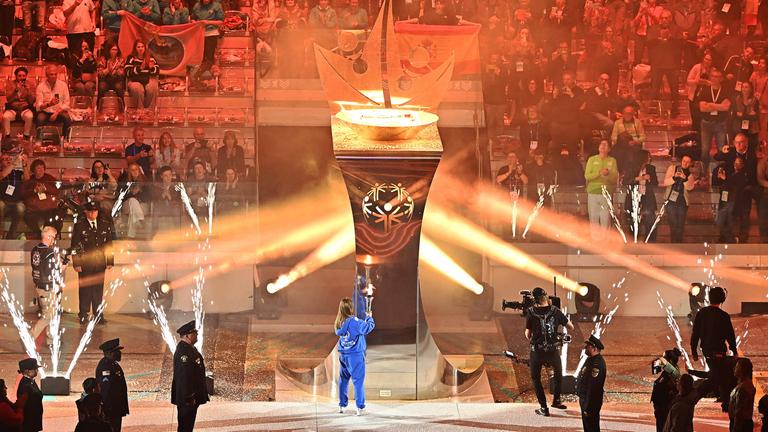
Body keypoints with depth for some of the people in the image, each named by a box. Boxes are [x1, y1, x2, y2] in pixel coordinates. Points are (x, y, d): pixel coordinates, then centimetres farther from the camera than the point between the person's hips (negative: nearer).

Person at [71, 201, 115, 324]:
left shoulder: (105, 224, 8)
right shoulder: (79, 225, -1)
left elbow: (109, 244, 11)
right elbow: (75, 245, -1)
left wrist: (110, 261, 6)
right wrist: (76, 263, -7)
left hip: (99, 263, 3)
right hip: (85, 263, -3)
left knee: (98, 289, 4)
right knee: (85, 290, 0)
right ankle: (83, 316, 8)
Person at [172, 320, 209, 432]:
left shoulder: (189, 348, 13)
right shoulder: (183, 351, -21)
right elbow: (183, 376, -25)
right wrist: (189, 397, -24)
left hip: (192, 396, 11)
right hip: (188, 397, -11)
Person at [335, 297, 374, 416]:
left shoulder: (339, 323, 2)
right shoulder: (355, 322, -18)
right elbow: (369, 327, -12)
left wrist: (365, 319, 14)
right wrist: (369, 317, 6)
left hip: (343, 355, 6)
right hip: (355, 355, -6)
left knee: (343, 379, 17)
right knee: (358, 380, -1)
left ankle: (342, 405, 22)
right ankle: (360, 407, -3)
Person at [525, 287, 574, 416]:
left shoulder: (531, 313, -7)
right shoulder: (555, 311, -5)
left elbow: (527, 334, -3)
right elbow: (571, 327, 4)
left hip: (536, 351, -1)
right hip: (553, 351, 1)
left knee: (535, 378, 15)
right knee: (558, 373, 29)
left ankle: (543, 408, 9)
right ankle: (556, 400, 34)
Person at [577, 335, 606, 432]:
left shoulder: (597, 364, -26)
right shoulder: (591, 359, 9)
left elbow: (593, 387, -27)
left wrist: (588, 408, -25)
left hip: (591, 402, -10)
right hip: (585, 399, 10)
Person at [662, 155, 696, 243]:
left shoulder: (690, 174, 12)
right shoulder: (672, 168, 7)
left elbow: (690, 187, -4)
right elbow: (665, 182, -2)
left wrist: (685, 179, -22)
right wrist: (674, 177, -20)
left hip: (682, 201, 2)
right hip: (671, 200, -2)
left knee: (680, 226, 0)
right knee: (673, 225, -8)